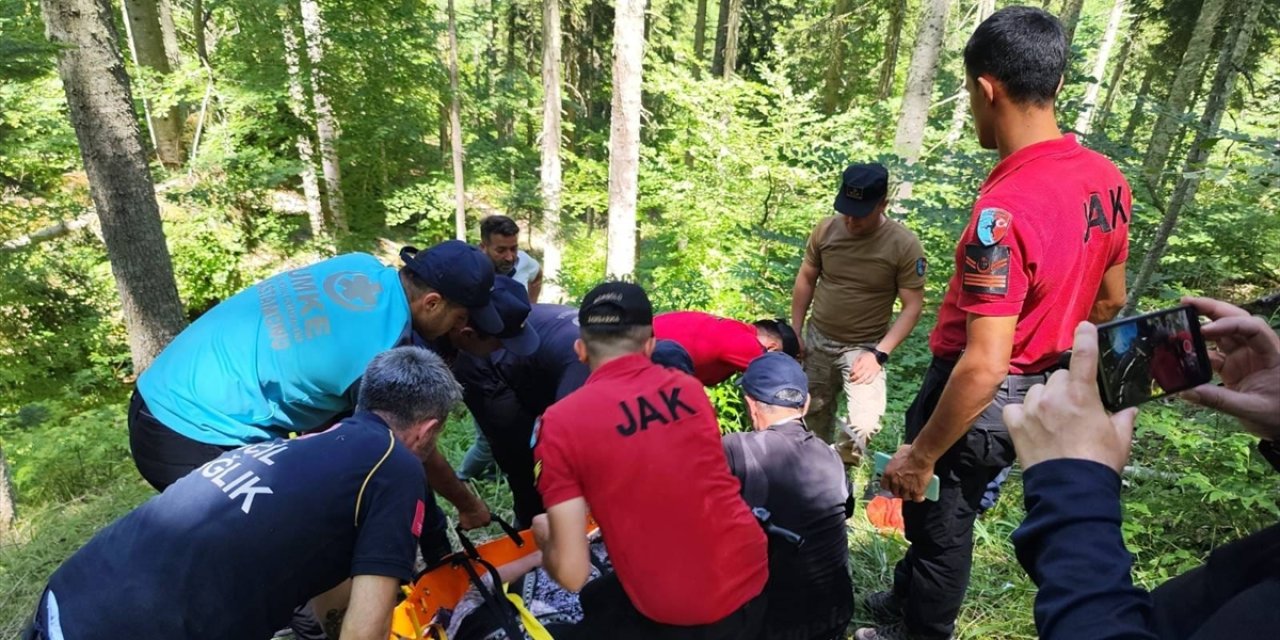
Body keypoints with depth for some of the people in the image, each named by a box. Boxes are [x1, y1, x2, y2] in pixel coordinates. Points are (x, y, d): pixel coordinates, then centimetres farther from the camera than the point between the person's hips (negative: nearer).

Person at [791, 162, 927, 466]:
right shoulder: (826, 229, -9)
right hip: (817, 339, 3)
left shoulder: (904, 245, -17)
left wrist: (879, 354, -20)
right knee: (815, 413, 17)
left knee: (864, 424, -21)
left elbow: (912, 306, -13)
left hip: (863, 347, -3)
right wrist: (795, 332, 4)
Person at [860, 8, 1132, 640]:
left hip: (977, 399, -8)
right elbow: (1109, 301, 10)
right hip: (1039, 395, 8)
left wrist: (921, 454, -19)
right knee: (944, 512, 27)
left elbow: (984, 366, -30)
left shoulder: (1004, 209, -31)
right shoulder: (1108, 179, -3)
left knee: (939, 521, 16)